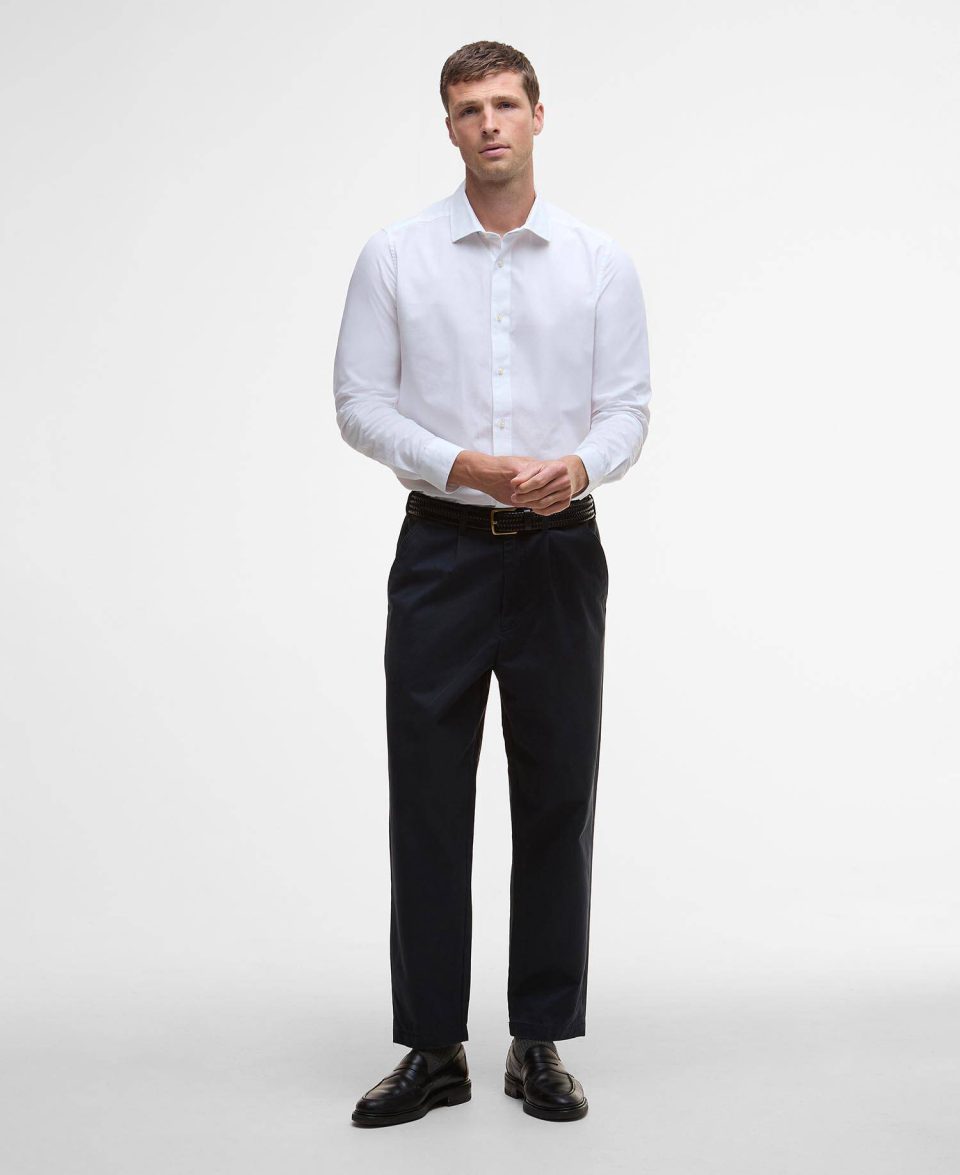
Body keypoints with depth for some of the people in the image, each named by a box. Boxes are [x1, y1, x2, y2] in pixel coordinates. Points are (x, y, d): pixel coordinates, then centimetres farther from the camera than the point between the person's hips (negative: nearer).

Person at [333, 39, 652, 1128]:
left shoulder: (602, 262, 4)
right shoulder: (395, 256, 2)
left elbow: (629, 403, 2)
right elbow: (358, 400, -1)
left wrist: (579, 463, -20)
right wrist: (458, 465, -17)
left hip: (560, 552, 1)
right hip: (441, 551, 0)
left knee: (557, 799, 5)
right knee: (428, 802, 2)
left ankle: (541, 1043, 18)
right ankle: (433, 1047, 14)